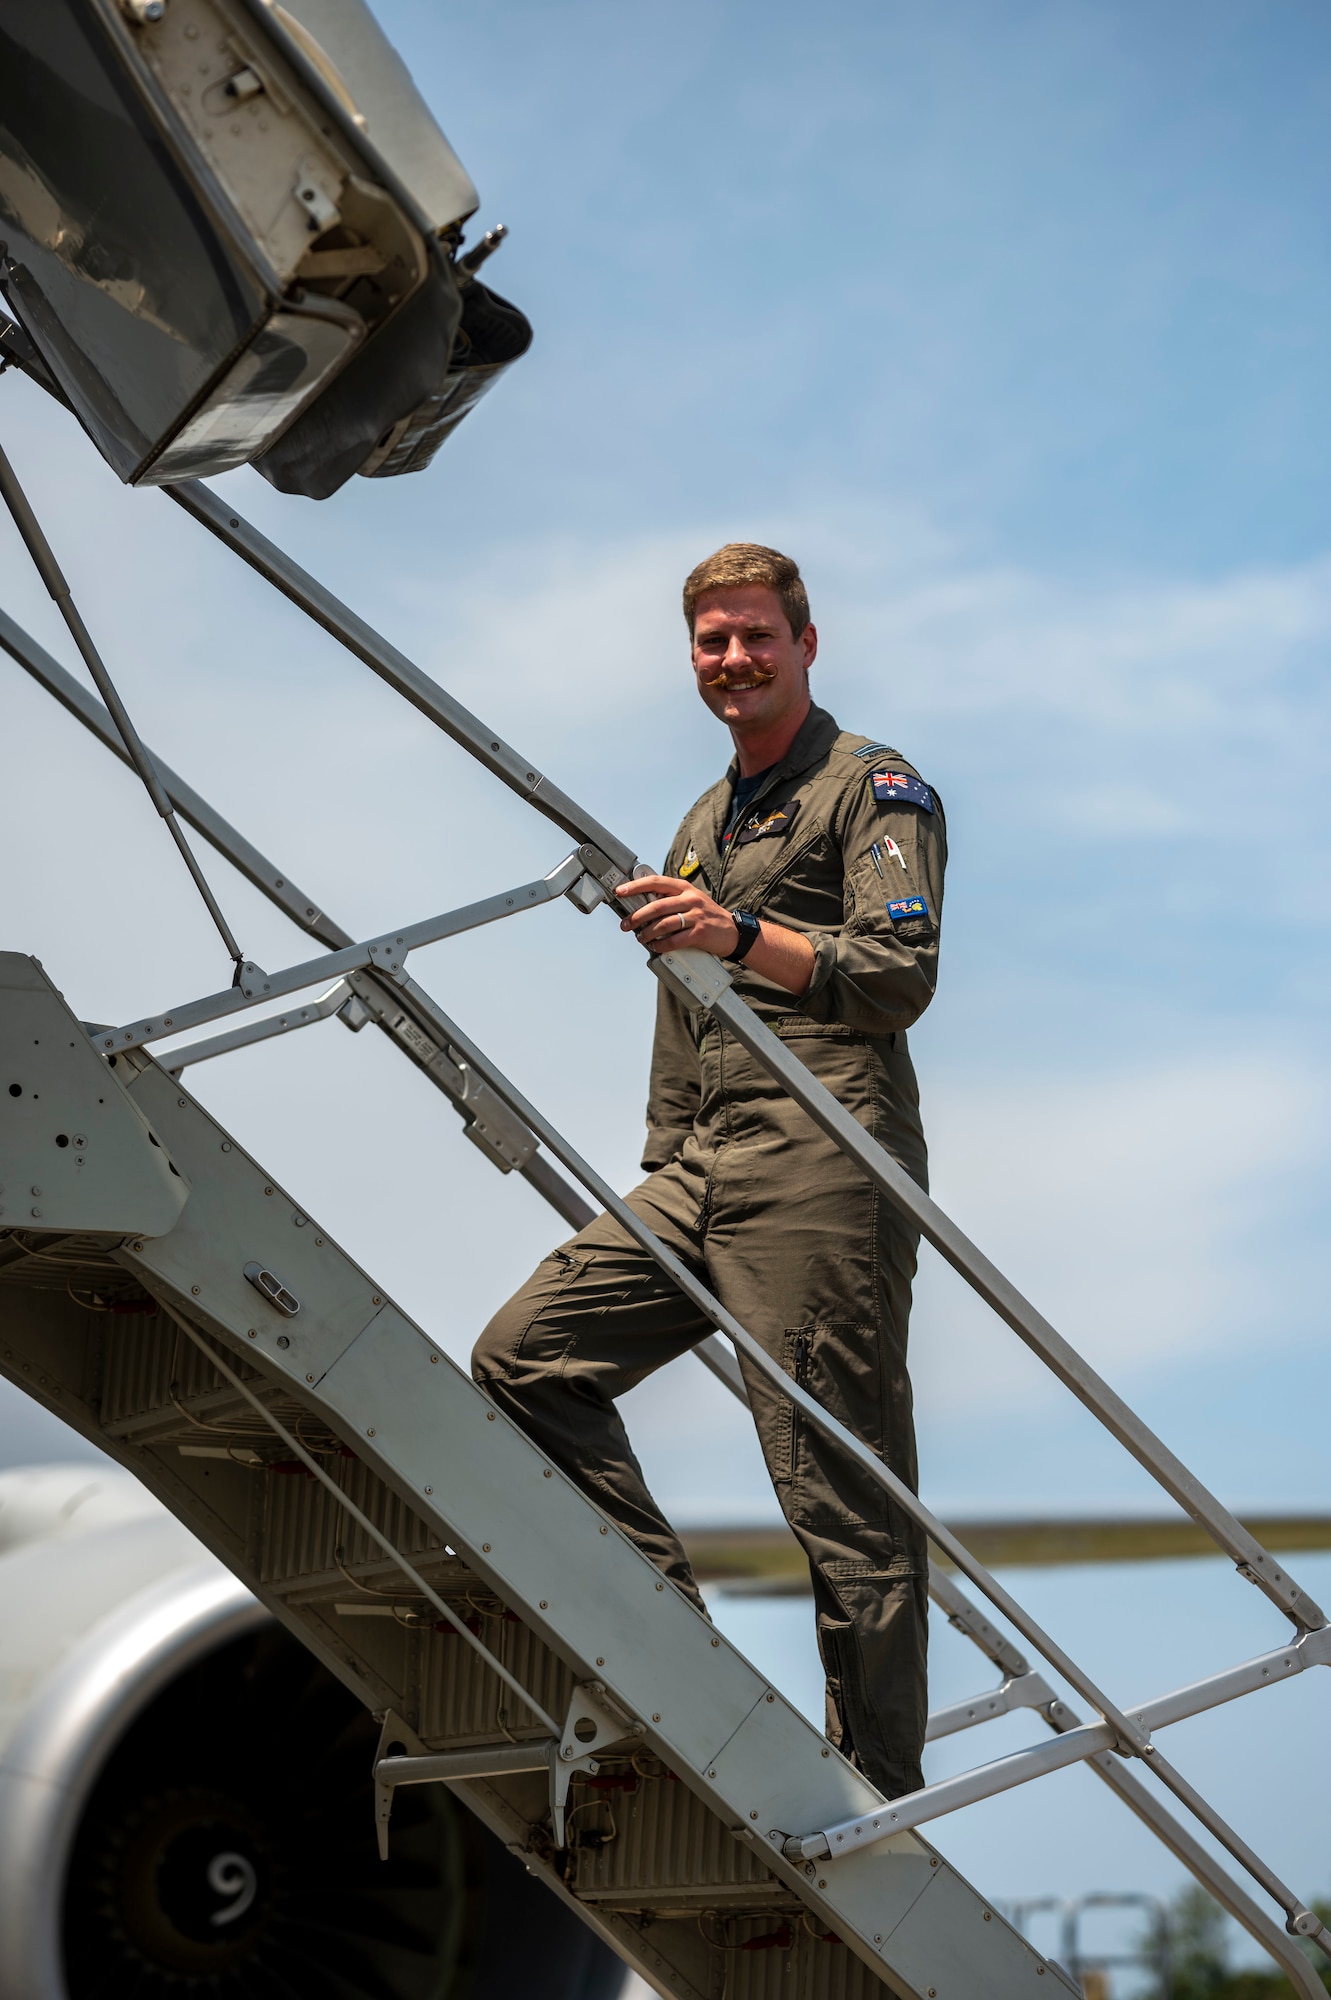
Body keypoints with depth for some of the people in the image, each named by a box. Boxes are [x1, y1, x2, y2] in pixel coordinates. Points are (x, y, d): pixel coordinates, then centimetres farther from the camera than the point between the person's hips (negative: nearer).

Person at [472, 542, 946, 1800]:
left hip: (821, 1180, -8)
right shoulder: (702, 826, 27)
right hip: (700, 1178, 8)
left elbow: (902, 976, -14)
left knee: (846, 1504, -8)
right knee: (526, 1354, -5)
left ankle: (881, 1805, -3)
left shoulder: (877, 791, 1)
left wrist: (741, 934, -27)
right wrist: (658, 1189, 25)